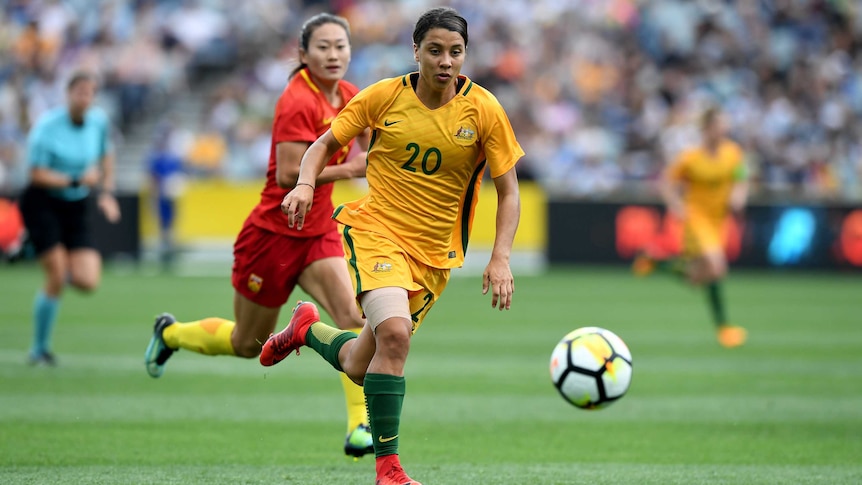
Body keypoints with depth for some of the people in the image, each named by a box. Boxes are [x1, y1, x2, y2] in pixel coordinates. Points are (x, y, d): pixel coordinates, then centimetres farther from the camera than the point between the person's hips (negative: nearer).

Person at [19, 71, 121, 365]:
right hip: (43, 204, -4)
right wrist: (77, 181, -24)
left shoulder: (99, 122, -3)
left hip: (78, 207, 4)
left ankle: (69, 269, 26)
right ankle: (39, 348, 8)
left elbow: (106, 156, 17)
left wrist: (107, 192, 6)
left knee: (87, 283, -12)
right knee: (56, 280, -11)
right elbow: (37, 175, -18)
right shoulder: (47, 126, -18)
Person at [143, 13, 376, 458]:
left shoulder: (349, 96, 2)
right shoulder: (298, 102, -22)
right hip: (273, 233, -6)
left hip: (318, 234, 6)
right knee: (247, 345, 11)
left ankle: (359, 428, -17)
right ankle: (170, 333, 40)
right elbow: (288, 175, -29)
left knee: (353, 317, -18)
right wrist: (348, 169, -28)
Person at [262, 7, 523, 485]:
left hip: (434, 251, 3)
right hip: (374, 229, -3)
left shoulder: (483, 110, -6)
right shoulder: (385, 96, -6)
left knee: (360, 368, 8)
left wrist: (500, 257, -13)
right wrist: (305, 183, -13)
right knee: (394, 333, -29)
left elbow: (508, 192, 0)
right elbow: (326, 143, 7)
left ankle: (308, 328, 43)